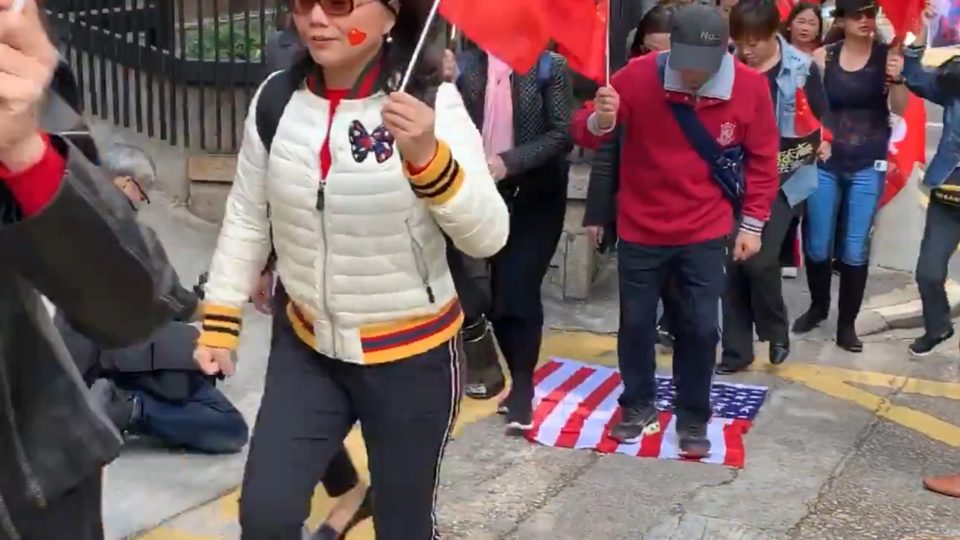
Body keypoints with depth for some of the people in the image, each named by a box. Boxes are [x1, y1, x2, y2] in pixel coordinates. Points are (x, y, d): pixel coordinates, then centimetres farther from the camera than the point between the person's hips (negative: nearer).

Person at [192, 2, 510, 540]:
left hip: (412, 355, -3)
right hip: (305, 347, 3)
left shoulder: (432, 102, -16)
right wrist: (219, 326, 6)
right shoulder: (276, 98, -5)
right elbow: (247, 219, 6)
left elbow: (488, 237, -22)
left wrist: (426, 156, -37)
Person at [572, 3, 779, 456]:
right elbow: (585, 133, -11)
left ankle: (693, 418, 23)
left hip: (706, 233, 0)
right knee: (636, 321, 10)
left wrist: (752, 223, 1)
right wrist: (600, 122, -35)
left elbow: (762, 159, 1)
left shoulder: (750, 87, -13)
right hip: (641, 229, 0)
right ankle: (638, 405, 31)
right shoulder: (638, 76, -17)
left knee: (700, 326, 4)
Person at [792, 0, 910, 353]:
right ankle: (818, 307, 30)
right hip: (826, 163, 1)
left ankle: (847, 323, 12)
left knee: (855, 249, 1)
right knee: (817, 244, 7)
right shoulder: (823, 56, 0)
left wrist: (897, 79, -28)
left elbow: (900, 108, -10)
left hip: (868, 166, -1)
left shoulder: (887, 56, -3)